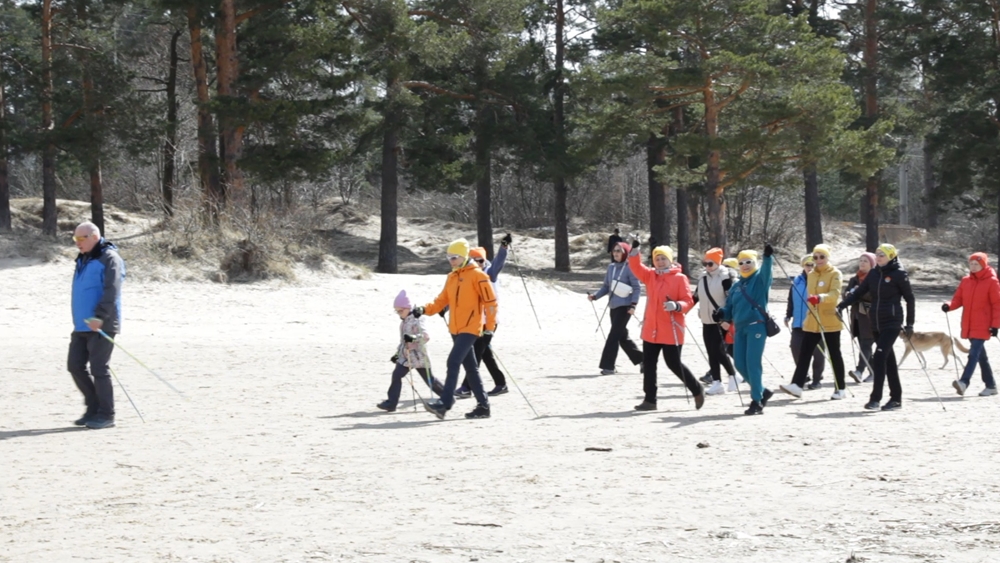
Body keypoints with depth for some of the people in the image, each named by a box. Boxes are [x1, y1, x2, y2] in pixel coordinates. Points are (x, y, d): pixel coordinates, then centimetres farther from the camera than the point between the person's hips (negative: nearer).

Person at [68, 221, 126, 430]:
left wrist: (100, 316, -28)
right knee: (75, 366, 7)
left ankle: (106, 415, 0)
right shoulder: (83, 259, 18)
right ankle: (94, 408, 17)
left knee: (99, 369, -7)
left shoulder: (109, 259, -10)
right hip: (82, 326, 9)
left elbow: (111, 292, -20)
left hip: (101, 326, -9)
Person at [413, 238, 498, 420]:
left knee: (453, 362, -18)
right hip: (456, 329, 8)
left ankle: (444, 403, -23)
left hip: (470, 328, -8)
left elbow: (490, 301, -9)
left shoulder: (477, 275, -8)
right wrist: (424, 309, -4)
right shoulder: (451, 277, 14)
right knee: (470, 367, 11)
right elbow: (441, 301, 13)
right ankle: (483, 406, 18)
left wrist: (490, 325, -12)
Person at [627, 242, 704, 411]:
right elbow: (636, 267, -4)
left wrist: (676, 305, -28)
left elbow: (688, 302, -8)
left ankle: (697, 390, 20)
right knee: (648, 364, 6)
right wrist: (634, 251, -18)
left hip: (671, 330, -6)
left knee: (674, 364, 0)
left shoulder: (680, 278, -6)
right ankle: (650, 400, 13)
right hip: (651, 329, 6)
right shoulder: (650, 275, 9)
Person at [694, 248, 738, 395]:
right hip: (707, 321, 7)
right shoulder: (703, 278, 12)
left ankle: (733, 376, 8)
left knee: (719, 352, -11)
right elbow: (696, 297, 21)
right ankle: (716, 382, 8)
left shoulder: (726, 277, -10)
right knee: (712, 353, 5)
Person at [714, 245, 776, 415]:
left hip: (757, 326, -7)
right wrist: (722, 313, -1)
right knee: (740, 364, 5)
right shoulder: (737, 285, 19)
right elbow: (731, 307, 21)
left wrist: (767, 257, -42)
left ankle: (757, 401, -5)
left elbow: (766, 271, -22)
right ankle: (762, 391, 24)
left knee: (752, 363, -11)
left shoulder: (760, 279, 1)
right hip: (740, 327, 7)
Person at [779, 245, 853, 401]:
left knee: (834, 355, 2)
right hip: (812, 322, 6)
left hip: (830, 322, -6)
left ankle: (841, 388, 10)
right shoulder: (811, 275, 13)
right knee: (804, 353, -3)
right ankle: (797, 385, -7)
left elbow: (835, 294, -22)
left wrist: (820, 298, -40)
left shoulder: (835, 274, -6)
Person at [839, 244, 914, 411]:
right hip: (876, 324, 6)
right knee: (888, 360, 10)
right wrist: (841, 306, -1)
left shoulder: (899, 274, -6)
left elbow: (910, 299, -2)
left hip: (892, 323, -6)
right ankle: (896, 398, 16)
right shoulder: (874, 274, 10)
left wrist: (909, 324, -2)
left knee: (879, 357, -16)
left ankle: (875, 398, -16)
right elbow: (859, 292, 11)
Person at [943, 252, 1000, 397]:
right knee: (980, 355, 12)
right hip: (968, 325, 6)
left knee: (974, 353, -17)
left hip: (982, 326, -6)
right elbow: (958, 298, 10)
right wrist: (949, 306, -12)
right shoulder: (965, 281, 11)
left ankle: (964, 382, -29)